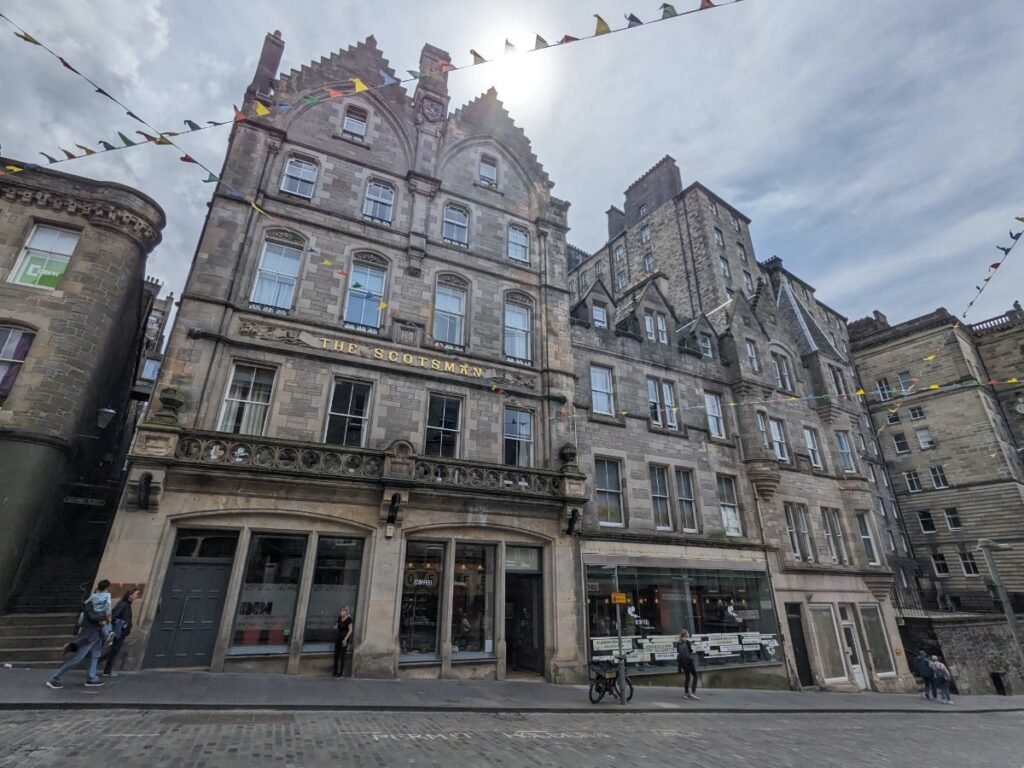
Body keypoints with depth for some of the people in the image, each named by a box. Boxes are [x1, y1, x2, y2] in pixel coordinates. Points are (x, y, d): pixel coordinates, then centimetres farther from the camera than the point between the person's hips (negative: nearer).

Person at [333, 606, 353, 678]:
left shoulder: (349, 619, -15)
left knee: (342, 655, -3)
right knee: (336, 654, 8)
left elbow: (350, 630, -15)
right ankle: (335, 672, 20)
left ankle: (341, 673, 6)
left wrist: (345, 639, -18)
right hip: (338, 637, 6)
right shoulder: (339, 617, 1)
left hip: (344, 638, -6)